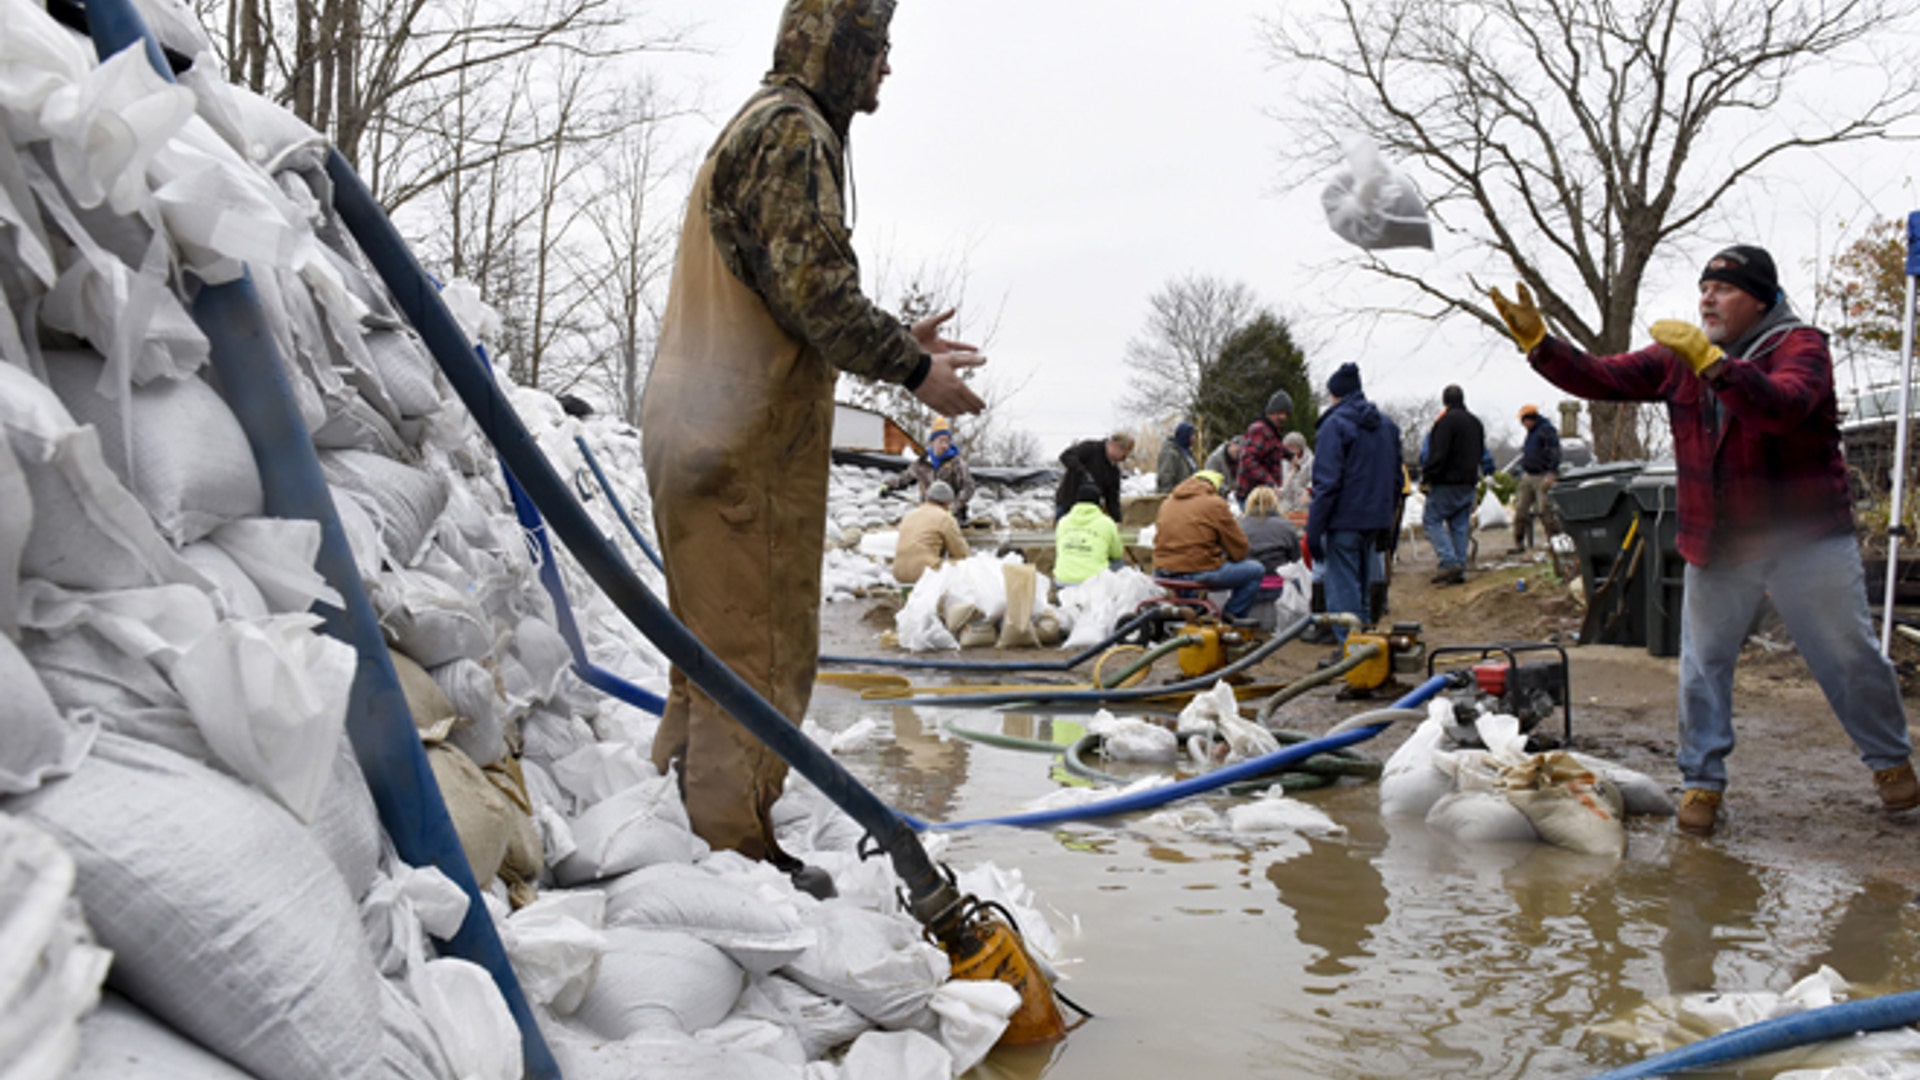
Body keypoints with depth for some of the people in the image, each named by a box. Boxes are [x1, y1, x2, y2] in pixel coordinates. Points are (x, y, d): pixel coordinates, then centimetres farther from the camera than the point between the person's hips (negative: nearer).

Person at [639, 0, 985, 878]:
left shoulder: (759, 130, 25)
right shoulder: (792, 130, -10)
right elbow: (814, 290, -19)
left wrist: (899, 342, 19)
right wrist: (911, 368, -8)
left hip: (705, 432, 11)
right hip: (746, 440, -11)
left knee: (717, 637, 17)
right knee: (759, 645, -5)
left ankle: (688, 818, 28)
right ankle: (733, 847, 3)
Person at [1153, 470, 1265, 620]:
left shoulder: (1168, 502, 16)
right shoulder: (1215, 504, -2)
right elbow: (1238, 547, 0)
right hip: (1199, 572, -7)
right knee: (1255, 570, 8)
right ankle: (1232, 617, 12)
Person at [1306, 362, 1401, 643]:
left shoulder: (1336, 425, -12)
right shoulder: (1387, 425, 12)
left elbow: (1327, 483, -17)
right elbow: (1397, 479, 17)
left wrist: (1313, 529, -15)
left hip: (1345, 521, -8)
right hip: (1376, 520, 8)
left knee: (1343, 590, -2)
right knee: (1363, 586, 19)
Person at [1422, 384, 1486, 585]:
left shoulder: (1447, 420, -13)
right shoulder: (1476, 422, 15)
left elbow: (1438, 454, -19)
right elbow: (1481, 452, 23)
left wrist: (1426, 477, -14)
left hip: (1447, 483, -8)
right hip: (1469, 483, 8)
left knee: (1432, 519, -2)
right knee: (1460, 525, 9)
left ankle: (1450, 562, -15)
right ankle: (1460, 569, 8)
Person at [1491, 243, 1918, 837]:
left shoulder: (1800, 346, -11)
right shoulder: (1678, 357, 3)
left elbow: (1780, 406, -32)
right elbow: (1599, 378, -2)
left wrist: (1711, 360, -41)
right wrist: (1537, 341, -15)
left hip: (1806, 538, -4)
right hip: (1715, 544, 4)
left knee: (1850, 656, 8)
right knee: (1703, 664, 6)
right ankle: (1702, 780, 17)